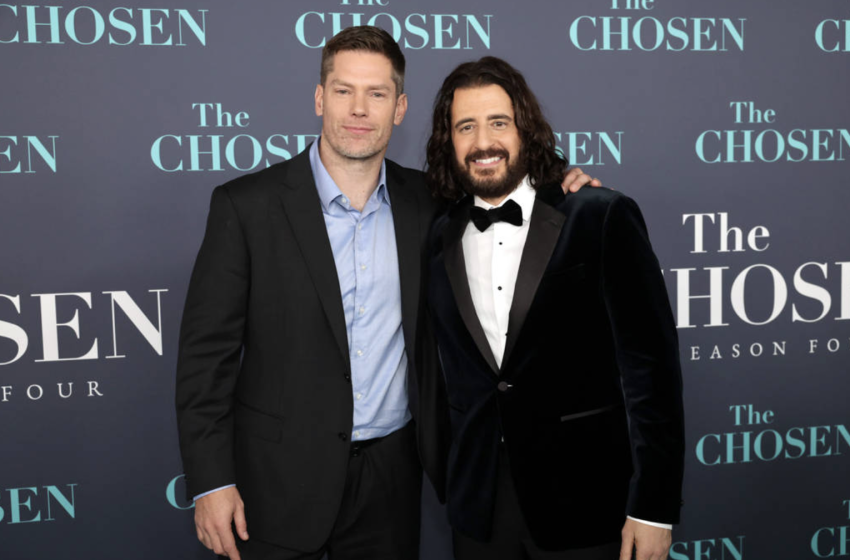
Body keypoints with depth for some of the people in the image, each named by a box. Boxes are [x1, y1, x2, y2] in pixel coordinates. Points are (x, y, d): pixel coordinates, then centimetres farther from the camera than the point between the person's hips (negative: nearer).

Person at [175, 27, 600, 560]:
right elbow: (206, 351, -7)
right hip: (280, 477, -2)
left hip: (391, 475, 3)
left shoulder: (425, 202, 1)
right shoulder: (246, 205, -8)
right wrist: (211, 482, -10)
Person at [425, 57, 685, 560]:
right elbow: (457, 377, 9)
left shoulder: (603, 217, -9)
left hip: (586, 505, -3)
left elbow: (650, 364, -11)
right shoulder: (440, 241, 4)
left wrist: (653, 509, -12)